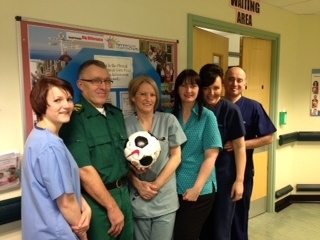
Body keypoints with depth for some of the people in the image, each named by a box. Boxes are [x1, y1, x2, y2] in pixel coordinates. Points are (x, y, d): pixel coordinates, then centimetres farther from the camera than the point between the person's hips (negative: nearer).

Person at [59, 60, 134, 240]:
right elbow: (85, 171, -20)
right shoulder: (75, 119, -16)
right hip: (96, 200, -7)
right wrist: (112, 207, -15)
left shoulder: (117, 114, 7)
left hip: (124, 193, 7)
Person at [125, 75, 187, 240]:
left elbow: (176, 156, -1)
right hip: (137, 199, 1)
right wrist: (138, 184, -12)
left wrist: (157, 185, -8)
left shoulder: (169, 120, -2)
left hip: (165, 198, 0)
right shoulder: (125, 124, -2)